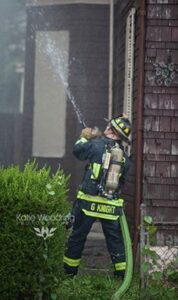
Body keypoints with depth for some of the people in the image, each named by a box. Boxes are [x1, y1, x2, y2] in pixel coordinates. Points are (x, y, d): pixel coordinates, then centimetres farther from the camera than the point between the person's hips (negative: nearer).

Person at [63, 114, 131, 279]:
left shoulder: (97, 144, -9)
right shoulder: (124, 156, 4)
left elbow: (77, 150, 6)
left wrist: (84, 137, 25)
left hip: (89, 202, -2)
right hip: (112, 206, 3)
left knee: (78, 237, 10)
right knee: (115, 240, 11)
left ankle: (69, 271, 18)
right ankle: (122, 274, 11)